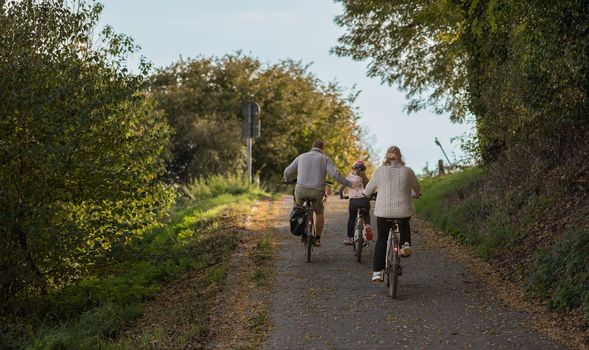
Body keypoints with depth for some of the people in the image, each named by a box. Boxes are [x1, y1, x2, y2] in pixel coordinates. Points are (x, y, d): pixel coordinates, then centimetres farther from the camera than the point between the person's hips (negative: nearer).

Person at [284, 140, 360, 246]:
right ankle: (317, 238, 24)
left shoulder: (302, 156, 16)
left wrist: (288, 181, 39)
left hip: (301, 189, 1)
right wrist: (350, 184, 0)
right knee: (319, 213, 24)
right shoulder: (324, 159, 9)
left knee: (298, 205, 32)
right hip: (317, 191, -1)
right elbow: (335, 174, -5)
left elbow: (287, 172, 18)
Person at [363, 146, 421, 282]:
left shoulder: (380, 170, -2)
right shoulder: (407, 171, -1)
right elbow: (416, 187, 16)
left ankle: (377, 271, 6)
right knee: (404, 225, 34)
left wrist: (366, 194, 34)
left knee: (381, 240, 11)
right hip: (404, 211, 1)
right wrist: (416, 194, 39)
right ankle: (405, 244, 10)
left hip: (383, 212, -1)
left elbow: (371, 185, 12)